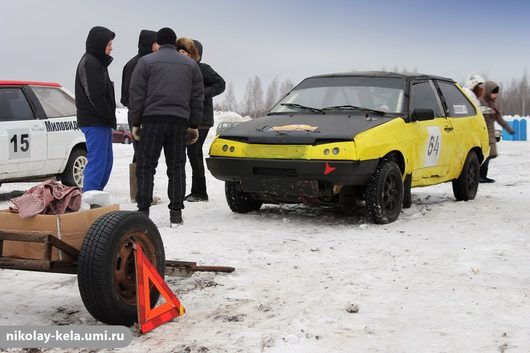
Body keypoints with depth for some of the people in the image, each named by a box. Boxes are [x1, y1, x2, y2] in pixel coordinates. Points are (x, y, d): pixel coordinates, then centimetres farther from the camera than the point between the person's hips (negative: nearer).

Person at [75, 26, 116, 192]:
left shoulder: (97, 62, 21)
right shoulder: (89, 63, -12)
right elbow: (95, 96, -19)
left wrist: (110, 118, 13)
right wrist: (110, 117, -13)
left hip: (102, 122, 10)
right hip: (95, 122, -10)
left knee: (106, 162, 13)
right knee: (97, 162, -10)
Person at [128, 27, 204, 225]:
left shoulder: (146, 62, 3)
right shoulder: (191, 64, 14)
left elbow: (136, 95, -1)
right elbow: (197, 98, 12)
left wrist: (135, 123, 4)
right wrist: (193, 125, 15)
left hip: (153, 119, -3)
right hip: (180, 121, 3)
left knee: (145, 166, 2)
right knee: (176, 167, 7)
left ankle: (143, 210, -3)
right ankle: (176, 213, 6)